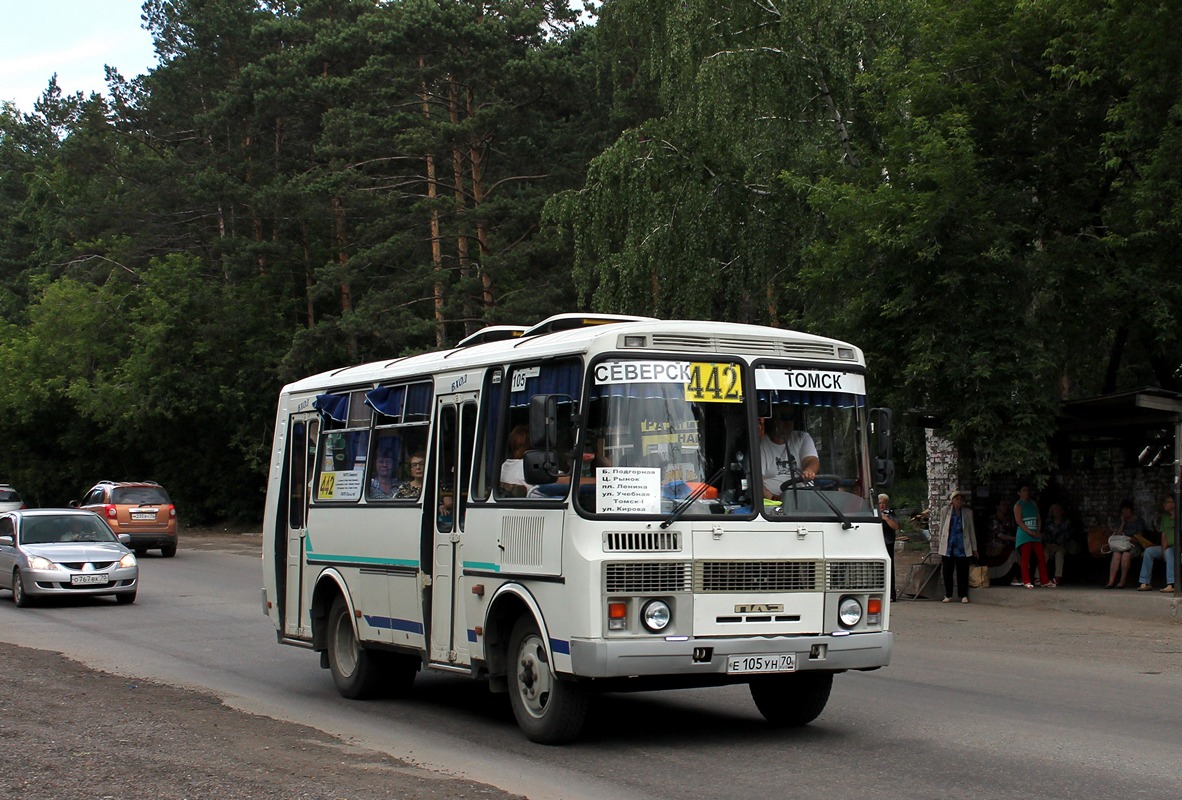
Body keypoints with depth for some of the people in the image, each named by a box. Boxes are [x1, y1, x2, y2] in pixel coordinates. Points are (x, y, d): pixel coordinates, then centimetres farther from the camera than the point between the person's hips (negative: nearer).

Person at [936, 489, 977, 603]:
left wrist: (974, 548, 10)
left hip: (962, 547, 0)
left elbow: (972, 530, 12)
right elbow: (941, 529, 10)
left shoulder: (968, 513, 9)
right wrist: (939, 545, 8)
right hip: (948, 547, 0)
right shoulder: (946, 512, 7)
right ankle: (948, 595, 10)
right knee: (947, 572, 1)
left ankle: (964, 595, 6)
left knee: (963, 572, 0)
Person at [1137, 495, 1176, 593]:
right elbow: (1164, 535, 6)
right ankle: (1145, 583, -17)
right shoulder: (1165, 517, 11)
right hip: (1168, 547, 7)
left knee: (1169, 552, -37)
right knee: (1148, 551, -12)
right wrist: (1164, 550, -10)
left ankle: (1171, 585, -48)